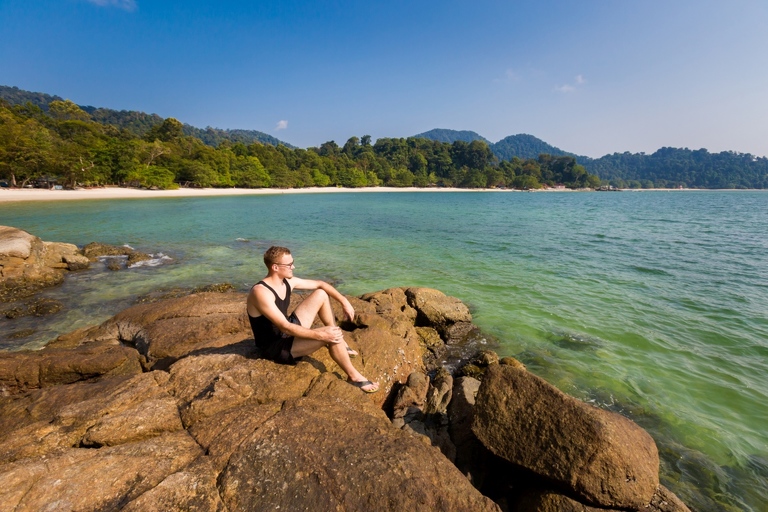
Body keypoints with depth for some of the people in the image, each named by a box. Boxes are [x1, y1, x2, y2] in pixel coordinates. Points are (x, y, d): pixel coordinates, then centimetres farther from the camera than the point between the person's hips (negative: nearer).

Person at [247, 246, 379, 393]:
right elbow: (285, 327, -32)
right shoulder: (261, 292, -27)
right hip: (275, 346, -9)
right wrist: (320, 335, -34)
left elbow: (320, 284, 6)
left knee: (321, 294, 4)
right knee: (327, 335, -30)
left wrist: (344, 301, -5)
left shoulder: (287, 282, -2)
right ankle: (354, 376, -9)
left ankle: (339, 343, 10)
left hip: (290, 331, 9)